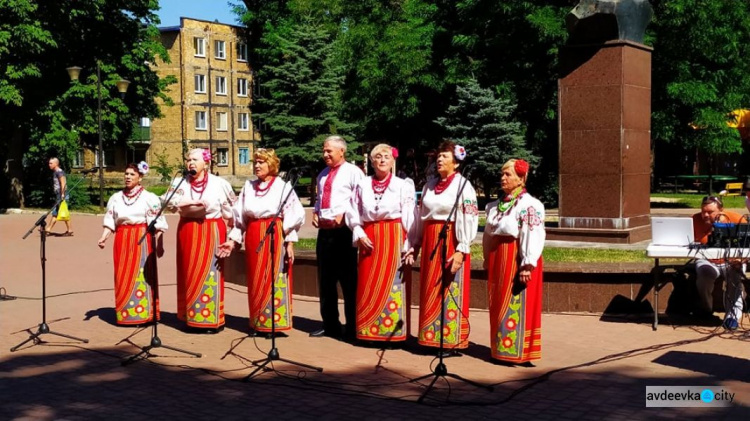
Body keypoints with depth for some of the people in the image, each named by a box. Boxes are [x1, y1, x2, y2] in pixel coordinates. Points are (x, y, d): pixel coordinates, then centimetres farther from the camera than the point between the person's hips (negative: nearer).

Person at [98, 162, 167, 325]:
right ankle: (125, 314, 11)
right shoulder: (116, 197, 11)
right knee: (124, 277, 5)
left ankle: (143, 314, 1)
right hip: (122, 240, 4)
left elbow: (158, 224, -4)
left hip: (142, 240, -4)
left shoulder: (149, 197, -1)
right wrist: (103, 237, -6)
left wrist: (159, 244, -10)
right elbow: (110, 221, 8)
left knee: (142, 275, -3)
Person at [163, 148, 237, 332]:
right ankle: (192, 318, 13)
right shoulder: (180, 183, 4)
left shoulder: (220, 184, -2)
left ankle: (212, 319, 2)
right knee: (190, 275, 5)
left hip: (211, 233, -3)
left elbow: (233, 213, 0)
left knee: (210, 274, -3)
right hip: (188, 233, 3)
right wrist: (191, 202, -26)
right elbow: (167, 201, -13)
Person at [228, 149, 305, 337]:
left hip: (275, 236, -4)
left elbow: (292, 216, -4)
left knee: (275, 278, -4)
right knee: (256, 280, 7)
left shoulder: (283, 186, -1)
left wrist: (290, 243, -10)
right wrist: (233, 239, 9)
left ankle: (275, 322, 2)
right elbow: (239, 216, 14)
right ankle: (257, 323, 14)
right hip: (253, 237, 5)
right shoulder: (249, 186, 12)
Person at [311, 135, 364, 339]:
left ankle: (353, 327, 5)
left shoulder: (353, 172, -3)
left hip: (343, 230, -8)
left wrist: (345, 214, -19)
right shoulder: (323, 175, 20)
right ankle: (330, 325, 22)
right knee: (325, 280, 11)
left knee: (349, 280, -3)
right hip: (324, 230, 8)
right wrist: (315, 212, 10)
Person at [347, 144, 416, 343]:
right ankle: (368, 330, 14)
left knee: (392, 285, -2)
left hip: (394, 239, -3)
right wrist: (359, 234, -5)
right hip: (369, 239, 3)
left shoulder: (403, 186, 0)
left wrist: (408, 247, -8)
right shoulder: (362, 185, 9)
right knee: (369, 286, 5)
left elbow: (409, 219, -3)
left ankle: (393, 331, 6)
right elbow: (354, 213, 11)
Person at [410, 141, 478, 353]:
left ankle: (452, 341, 3)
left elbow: (470, 219, -13)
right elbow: (421, 216, 16)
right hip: (430, 242, 6)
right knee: (430, 292, 9)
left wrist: (462, 250, -19)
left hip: (451, 242, -6)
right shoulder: (430, 185, 12)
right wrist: (415, 244, 13)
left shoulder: (463, 185, -6)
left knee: (451, 292, -3)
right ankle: (431, 337, 18)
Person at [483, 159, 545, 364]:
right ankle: (500, 348, 23)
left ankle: (515, 351, 5)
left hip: (516, 259, -8)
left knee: (515, 305, -3)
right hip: (498, 258, 8)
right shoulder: (496, 205, 13)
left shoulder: (530, 205, -11)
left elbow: (533, 238, -18)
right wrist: (488, 259, 16)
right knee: (498, 305, 12)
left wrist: (527, 265, -22)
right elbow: (488, 234, 17)